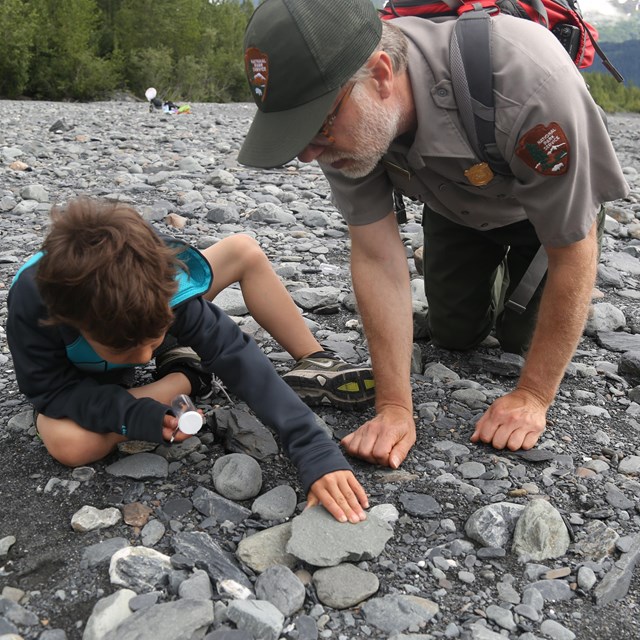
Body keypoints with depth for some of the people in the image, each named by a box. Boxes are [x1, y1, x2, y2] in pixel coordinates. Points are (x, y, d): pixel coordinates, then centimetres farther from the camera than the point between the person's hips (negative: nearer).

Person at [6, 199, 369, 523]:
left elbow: (244, 363, -44)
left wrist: (318, 454, -54)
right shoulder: (31, 301, -43)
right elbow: (51, 389, -30)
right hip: (79, 378, -1)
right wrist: (136, 415, -46)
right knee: (69, 444, -36)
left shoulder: (165, 291, -38)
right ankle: (183, 381, -12)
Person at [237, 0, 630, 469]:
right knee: (453, 335, 5)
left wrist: (534, 397, -27)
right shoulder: (338, 111, -32)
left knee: (522, 338, -2)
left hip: (559, 198, -3)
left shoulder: (527, 83, -46)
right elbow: (377, 257, -27)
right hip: (457, 207, 3)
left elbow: (575, 254, -33)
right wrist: (395, 406, -30)